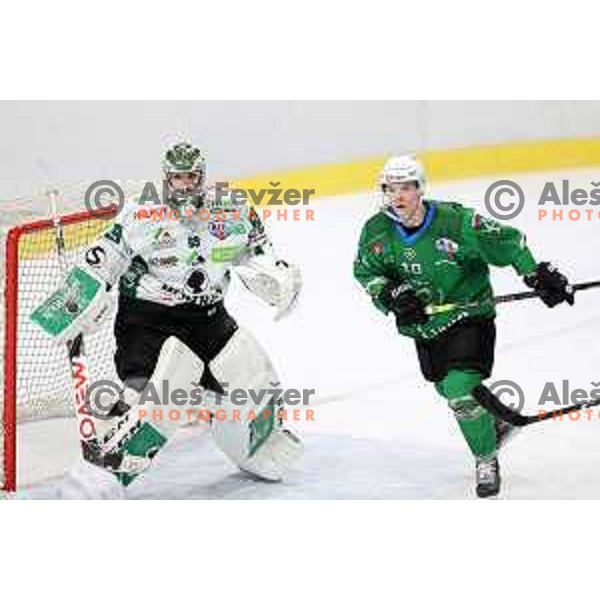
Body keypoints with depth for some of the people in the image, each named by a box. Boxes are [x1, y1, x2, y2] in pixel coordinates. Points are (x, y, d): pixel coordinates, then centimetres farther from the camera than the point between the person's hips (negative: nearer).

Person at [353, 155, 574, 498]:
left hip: (469, 316, -5)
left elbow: (508, 242, -14)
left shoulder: (456, 221, -24)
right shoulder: (377, 231, -11)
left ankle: (487, 460, 3)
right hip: (424, 325, 6)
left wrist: (538, 275, -18)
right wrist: (389, 294, -15)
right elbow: (365, 271, 3)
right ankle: (497, 424, 48)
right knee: (447, 388, 18)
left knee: (462, 389, -18)